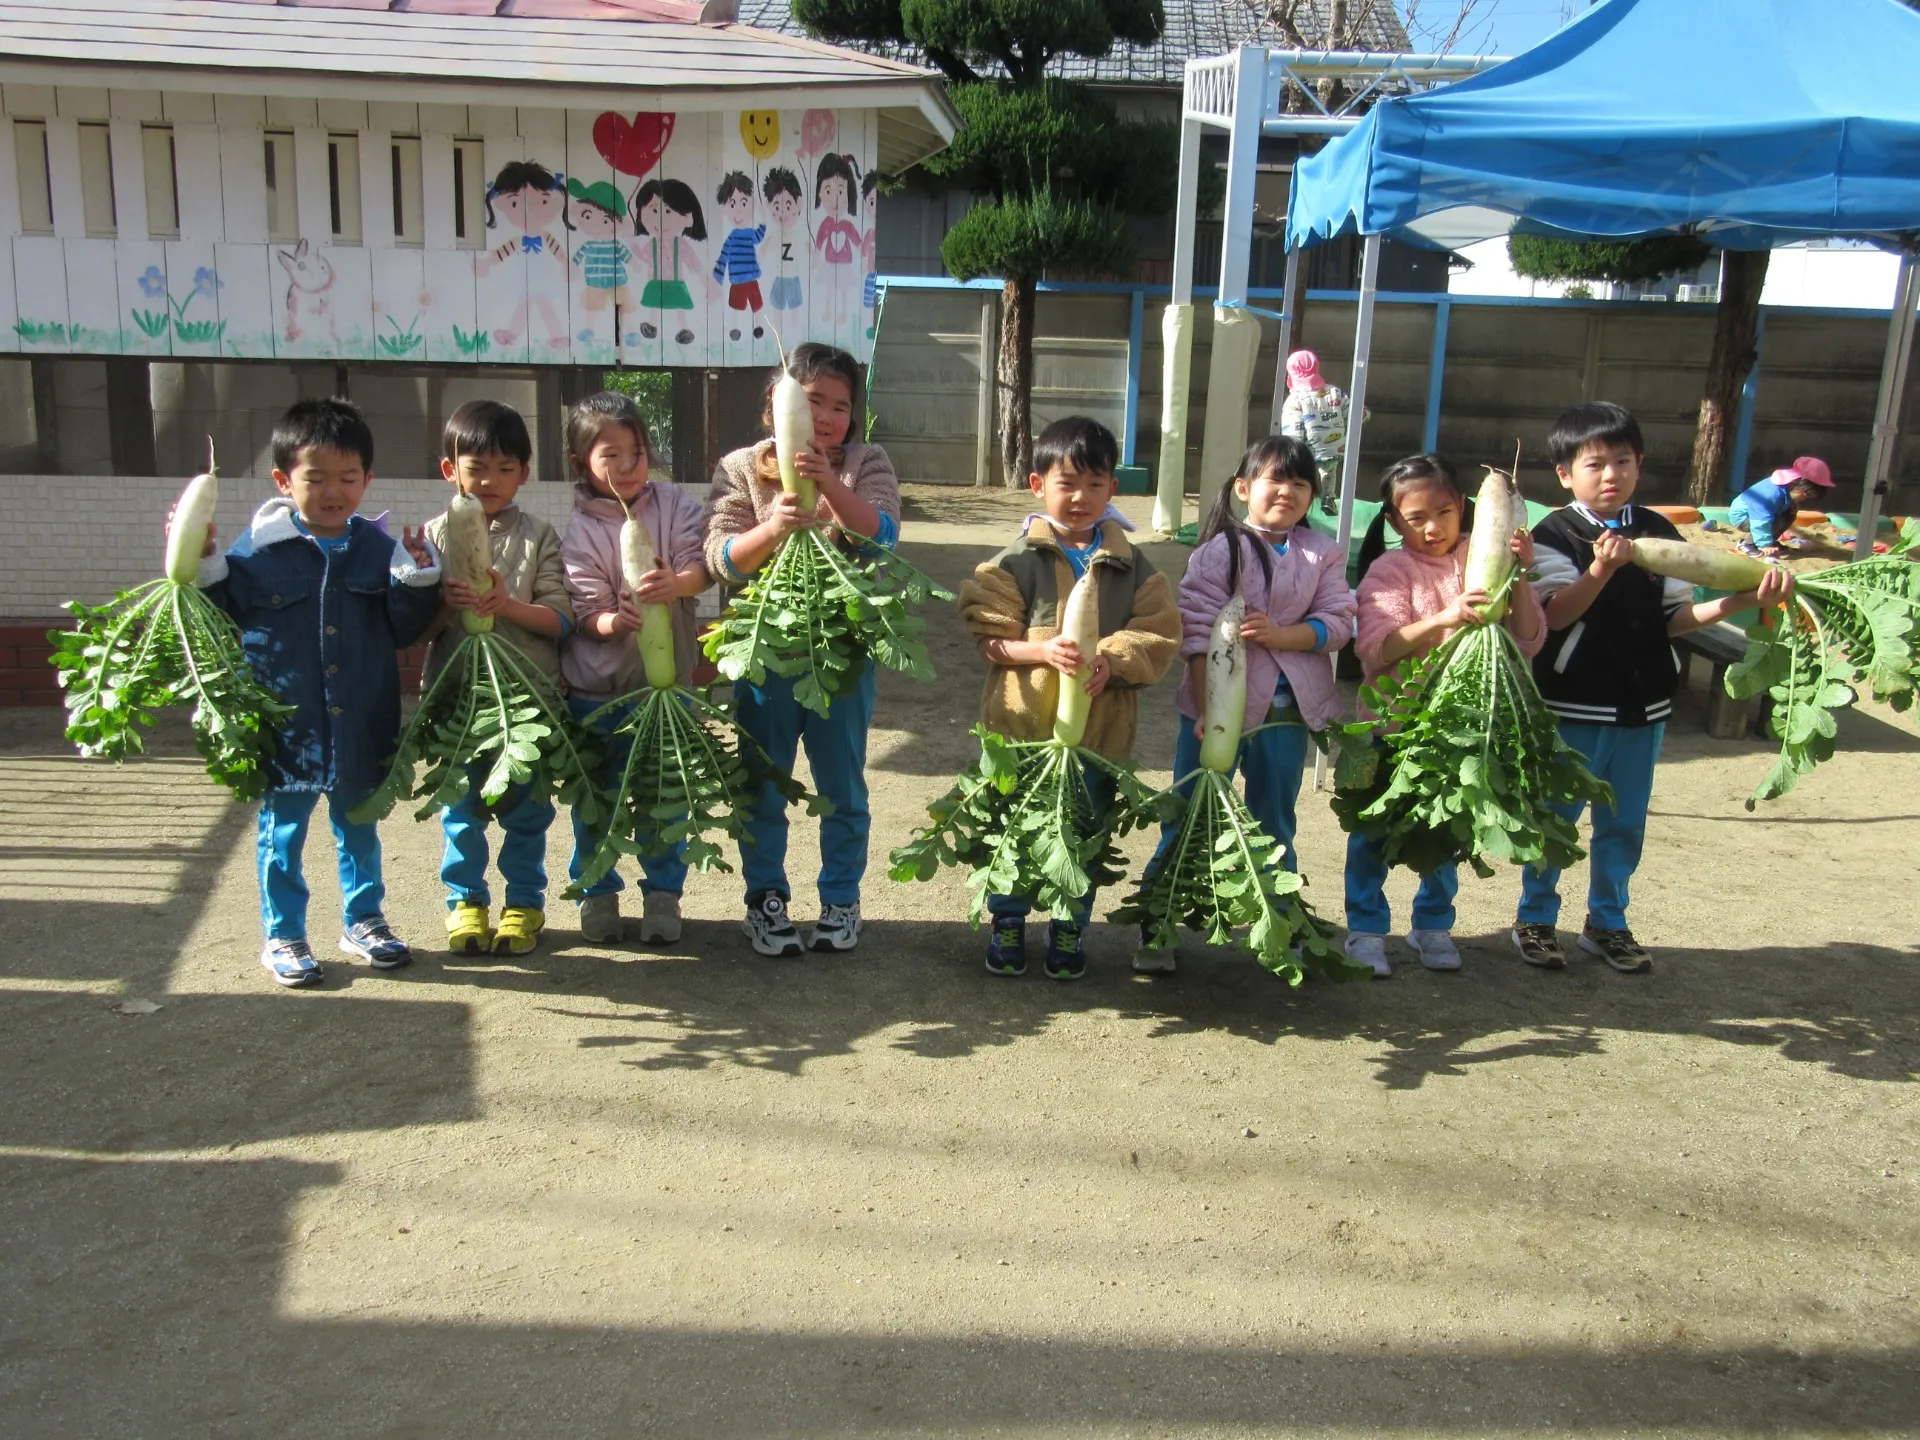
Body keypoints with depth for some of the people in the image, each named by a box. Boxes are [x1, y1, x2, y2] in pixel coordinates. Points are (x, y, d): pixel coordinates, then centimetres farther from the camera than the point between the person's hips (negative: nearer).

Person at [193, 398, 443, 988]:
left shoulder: (378, 547, 0)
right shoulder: (258, 548, -6)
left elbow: (404, 631, 0)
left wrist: (417, 579, -14)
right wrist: (204, 566, -13)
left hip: (361, 725, 2)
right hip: (285, 724, -2)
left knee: (358, 825, 17)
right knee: (283, 829, 10)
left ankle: (363, 920, 34)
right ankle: (283, 936, 24)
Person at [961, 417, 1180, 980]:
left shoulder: (1132, 566, 3)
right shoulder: (1016, 561, -3)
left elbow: (1159, 637, -2)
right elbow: (989, 637, -6)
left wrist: (1111, 660, -20)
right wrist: (1043, 650, -23)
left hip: (1102, 727, 2)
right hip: (1023, 723, -1)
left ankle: (1069, 929, 30)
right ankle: (1007, 924, 28)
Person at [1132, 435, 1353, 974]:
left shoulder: (1322, 555, 5)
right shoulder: (1221, 550, -8)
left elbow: (1336, 623, -4)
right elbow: (1200, 636, -14)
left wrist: (1279, 634, -20)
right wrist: (1206, 711, -20)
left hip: (1288, 711, 4)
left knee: (1274, 827, 17)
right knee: (1190, 822, 3)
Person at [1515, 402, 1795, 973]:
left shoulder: (1659, 533, 5)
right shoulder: (1555, 535, -8)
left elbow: (1674, 618, 6)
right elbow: (1556, 614, -18)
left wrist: (1744, 600, -6)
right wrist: (1602, 569, -32)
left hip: (1644, 704, 5)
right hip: (1574, 705, -4)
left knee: (1625, 823, 14)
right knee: (1554, 816, 6)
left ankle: (1607, 922, 29)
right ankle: (1535, 919, 21)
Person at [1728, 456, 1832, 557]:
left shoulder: (1789, 487, -8)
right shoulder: (1774, 494, -37)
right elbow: (1761, 521, -38)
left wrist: (1793, 506, -7)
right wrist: (1765, 544, -35)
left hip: (1756, 512, 10)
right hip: (1741, 515, -9)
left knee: (1789, 516, 4)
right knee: (1777, 521, -27)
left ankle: (1772, 542, 10)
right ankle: (1747, 544, -13)